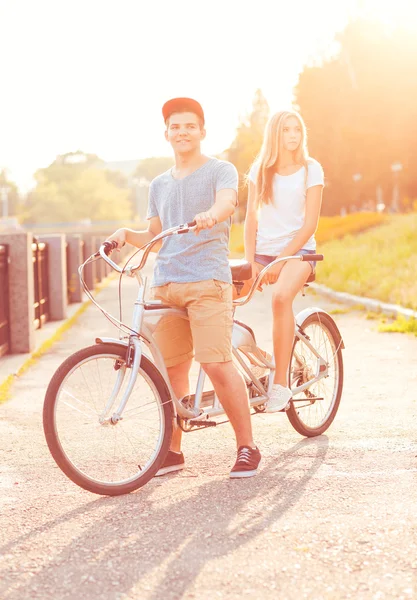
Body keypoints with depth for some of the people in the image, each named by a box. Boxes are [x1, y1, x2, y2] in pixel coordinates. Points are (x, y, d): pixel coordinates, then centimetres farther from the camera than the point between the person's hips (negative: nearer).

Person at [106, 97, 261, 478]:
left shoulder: (220, 171, 5)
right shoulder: (160, 185, 22)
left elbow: (227, 201, -17)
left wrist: (211, 215, -40)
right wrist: (127, 235, 4)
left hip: (207, 279, -5)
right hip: (165, 283, 5)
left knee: (217, 364, -13)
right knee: (170, 368, 4)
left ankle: (247, 446, -2)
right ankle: (172, 451, 14)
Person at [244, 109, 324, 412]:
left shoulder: (311, 169, -1)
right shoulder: (260, 169, 9)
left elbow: (309, 224, -7)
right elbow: (251, 217, 7)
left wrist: (280, 261, -14)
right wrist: (250, 260, -5)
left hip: (298, 250, -4)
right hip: (263, 251, 4)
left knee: (281, 296, -36)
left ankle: (281, 383, -32)